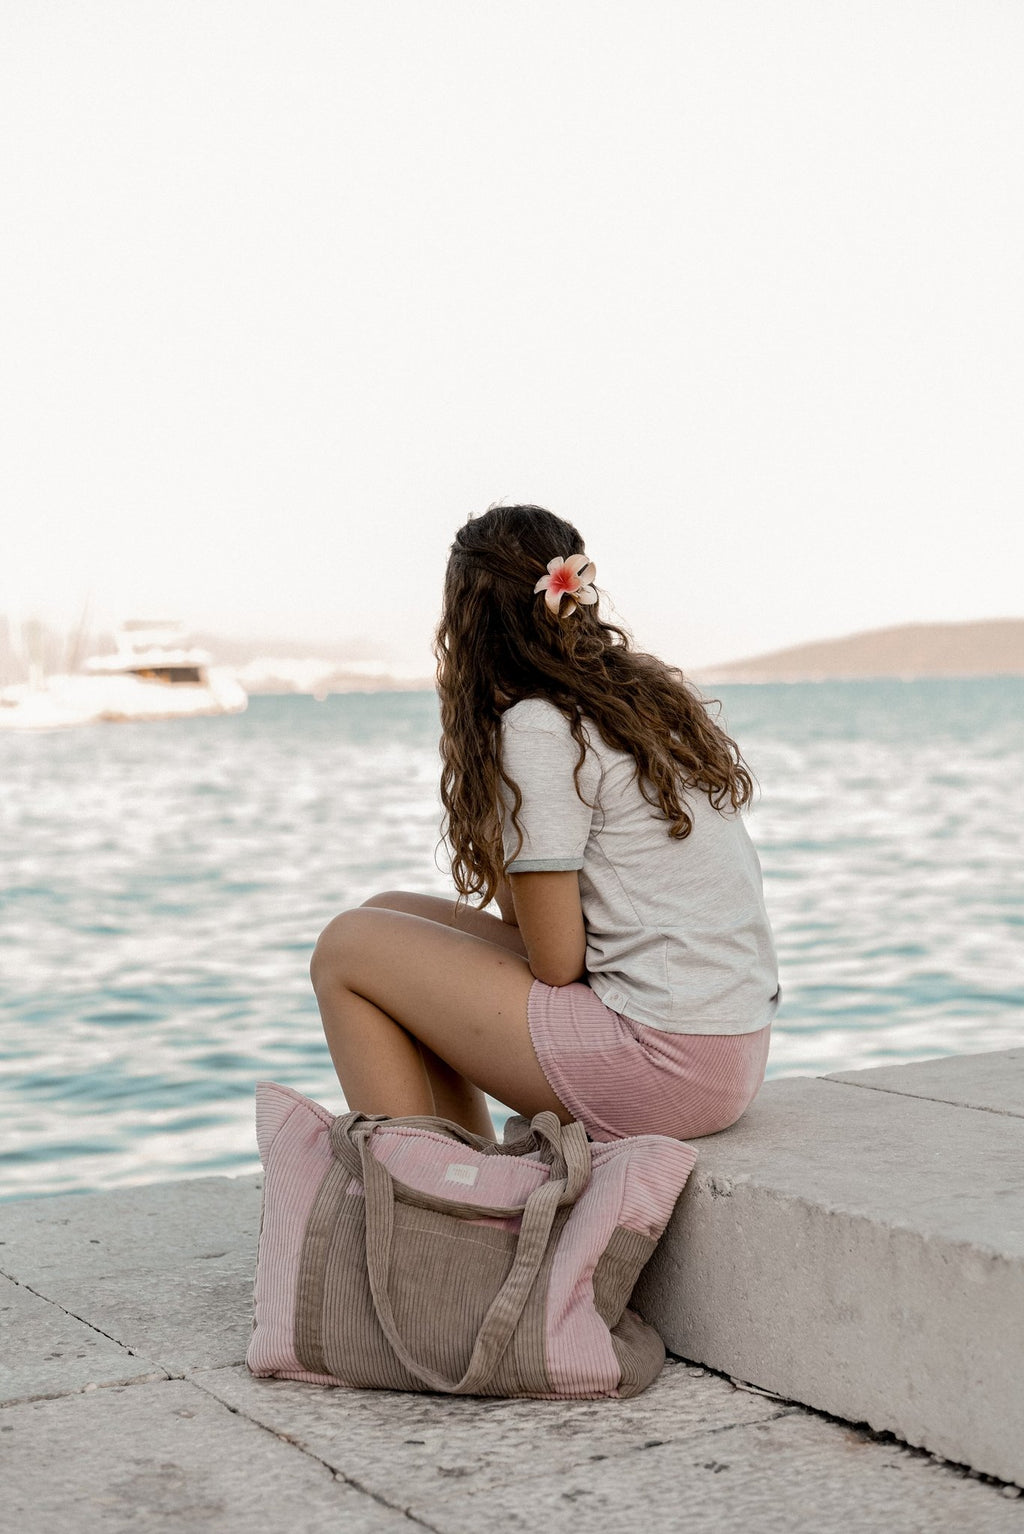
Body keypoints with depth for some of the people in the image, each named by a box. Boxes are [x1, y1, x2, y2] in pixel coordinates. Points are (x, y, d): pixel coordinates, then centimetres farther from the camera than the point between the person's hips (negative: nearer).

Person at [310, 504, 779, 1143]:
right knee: (393, 916, 18)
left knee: (349, 948, 1)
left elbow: (556, 962, -13)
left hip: (663, 1065, -9)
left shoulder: (536, 729, -14)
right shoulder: (657, 690, 12)